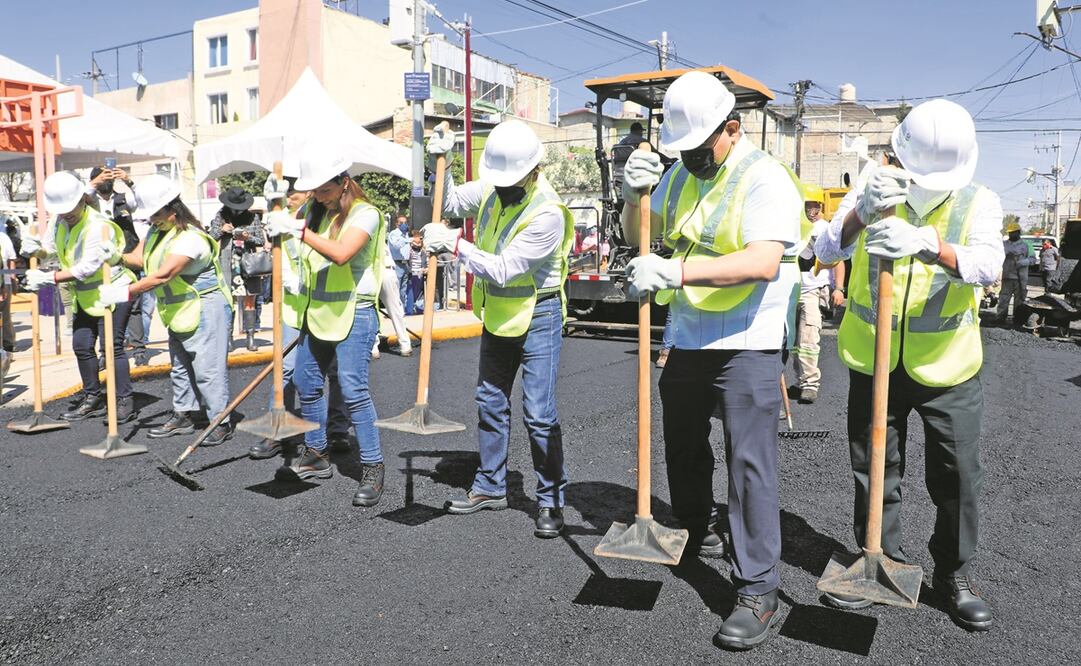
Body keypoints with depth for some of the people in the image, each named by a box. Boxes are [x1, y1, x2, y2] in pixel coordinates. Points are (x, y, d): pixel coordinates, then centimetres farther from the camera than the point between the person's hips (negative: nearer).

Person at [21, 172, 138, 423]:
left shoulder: (99, 226, -24)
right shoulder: (58, 221, 1)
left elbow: (87, 266, -29)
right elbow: (49, 247, 14)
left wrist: (49, 278, -28)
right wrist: (36, 249, -9)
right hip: (85, 295, 9)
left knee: (112, 346, -9)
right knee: (82, 346, 11)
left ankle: (125, 402, 1)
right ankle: (93, 398, 25)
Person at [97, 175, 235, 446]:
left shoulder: (191, 238, -23)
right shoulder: (156, 231, 10)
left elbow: (163, 275, -29)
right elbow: (138, 257, 6)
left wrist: (125, 293, -30)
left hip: (205, 309, -10)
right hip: (179, 311, 10)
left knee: (208, 368, -8)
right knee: (180, 366, 18)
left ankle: (221, 422, 0)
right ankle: (182, 416, 30)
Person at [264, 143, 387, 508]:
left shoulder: (364, 214, -11)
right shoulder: (314, 211, 11)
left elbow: (341, 253, -28)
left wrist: (297, 229, -27)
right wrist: (278, 227, 4)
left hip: (353, 313, -8)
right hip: (316, 313, 8)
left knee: (353, 389, -13)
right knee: (306, 383, 13)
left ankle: (372, 467, -3)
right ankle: (315, 455, 30)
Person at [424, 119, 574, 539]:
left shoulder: (548, 214, -25)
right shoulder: (490, 189, -3)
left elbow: (503, 270, -28)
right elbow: (450, 204, 15)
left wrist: (454, 244, -25)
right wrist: (441, 163, -1)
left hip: (538, 315, -7)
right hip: (498, 313, 8)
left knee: (539, 413, -7)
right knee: (490, 402, 14)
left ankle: (551, 500, 8)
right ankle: (490, 487, 28)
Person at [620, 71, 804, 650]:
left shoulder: (766, 179, -14)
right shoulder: (681, 174, 10)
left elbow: (762, 262, -29)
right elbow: (639, 236, 13)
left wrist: (676, 271, -38)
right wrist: (635, 194, -8)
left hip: (747, 343, -7)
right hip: (688, 337, 8)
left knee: (749, 461, -8)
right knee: (683, 446, 19)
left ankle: (758, 591, 1)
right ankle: (697, 534, 42)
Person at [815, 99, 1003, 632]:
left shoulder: (979, 203, -6)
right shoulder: (872, 194, -4)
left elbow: (986, 267, -25)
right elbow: (827, 250, -20)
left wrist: (927, 243, -45)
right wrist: (863, 212, -41)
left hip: (947, 368, 0)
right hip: (873, 363, 1)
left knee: (957, 476, 8)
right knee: (873, 471, 11)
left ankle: (954, 573, 29)